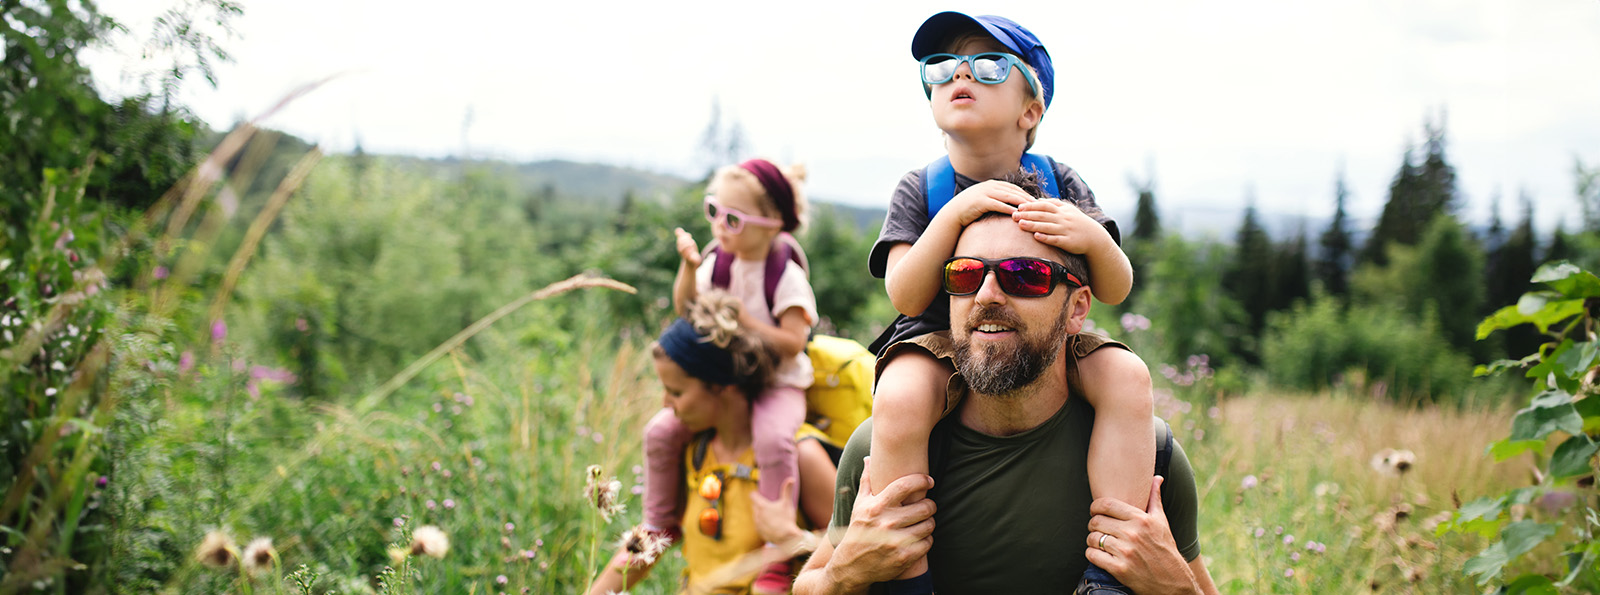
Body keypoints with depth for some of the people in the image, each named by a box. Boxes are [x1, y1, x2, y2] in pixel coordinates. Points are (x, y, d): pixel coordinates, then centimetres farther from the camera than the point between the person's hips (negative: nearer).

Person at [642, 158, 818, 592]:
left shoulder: (786, 275, -15)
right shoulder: (719, 261, 2)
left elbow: (792, 343, -19)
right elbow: (686, 310, 3)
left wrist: (745, 321, -25)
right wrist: (688, 267, -12)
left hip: (777, 385, -6)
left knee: (773, 439, -36)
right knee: (661, 430, -9)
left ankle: (777, 554, -25)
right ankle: (660, 526, 14)